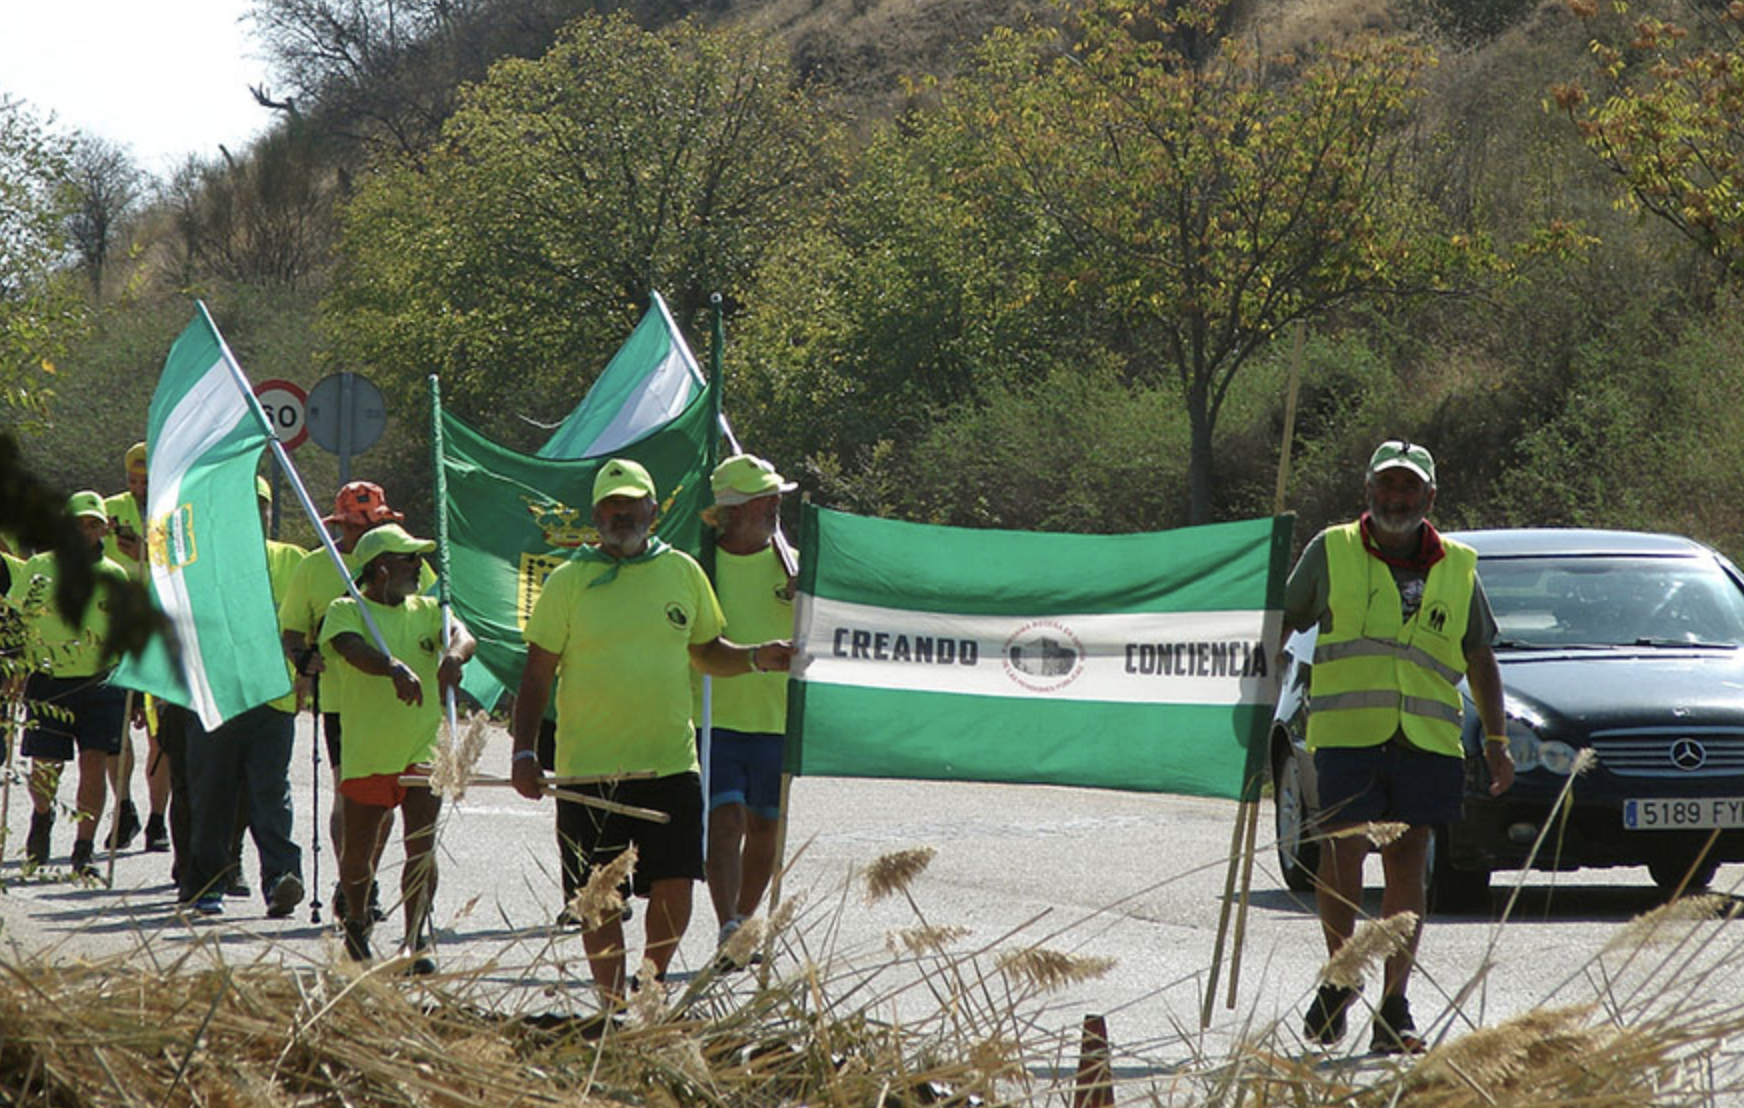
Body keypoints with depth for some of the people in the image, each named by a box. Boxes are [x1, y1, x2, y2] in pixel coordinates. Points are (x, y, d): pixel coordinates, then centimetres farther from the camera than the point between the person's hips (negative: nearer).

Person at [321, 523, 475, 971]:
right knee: (358, 851, 9)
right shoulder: (347, 611, -1)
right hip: (366, 752, -2)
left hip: (423, 750, 2)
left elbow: (461, 635, -8)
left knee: (421, 849, -9)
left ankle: (417, 941, -5)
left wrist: (453, 656, -33)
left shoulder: (427, 610, 11)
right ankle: (357, 922, 35)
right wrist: (395, 667, -42)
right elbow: (354, 649, -22)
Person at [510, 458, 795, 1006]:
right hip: (589, 769, -2)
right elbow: (537, 674, 3)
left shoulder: (682, 572, 9)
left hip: (671, 762, 2)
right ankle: (613, 1006, 13)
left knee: (674, 888, -2)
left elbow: (706, 652, 21)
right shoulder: (569, 581, 2)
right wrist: (524, 750, -7)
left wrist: (755, 658, 1)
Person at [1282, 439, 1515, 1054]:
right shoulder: (1331, 552, 8)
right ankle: (1338, 976, 10)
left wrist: (1496, 741, 15)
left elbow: (1480, 659, 20)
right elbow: (1279, 625, 14)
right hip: (1346, 733, -2)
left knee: (1407, 864, -1)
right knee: (1342, 849, -12)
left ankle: (1394, 1007, 3)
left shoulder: (1458, 568, 14)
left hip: (1428, 742, 2)